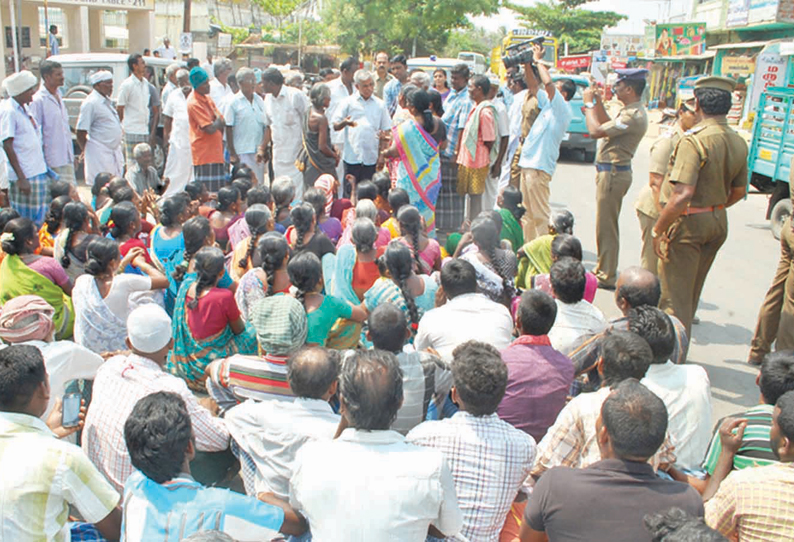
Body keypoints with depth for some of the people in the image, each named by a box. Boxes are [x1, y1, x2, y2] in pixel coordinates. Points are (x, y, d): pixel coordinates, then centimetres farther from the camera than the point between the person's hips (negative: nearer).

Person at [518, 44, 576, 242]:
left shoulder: (563, 109, -11)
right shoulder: (548, 104, 15)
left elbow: (548, 83, -23)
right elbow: (534, 86, 23)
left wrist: (539, 60, -10)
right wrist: (527, 64, 12)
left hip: (539, 167, -9)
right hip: (527, 164, 9)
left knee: (540, 214, -8)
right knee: (527, 212, 14)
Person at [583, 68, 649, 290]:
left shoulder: (633, 116, -21)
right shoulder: (631, 111, 12)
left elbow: (595, 131, -23)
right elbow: (608, 126, 24)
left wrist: (589, 103, -10)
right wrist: (598, 102, 16)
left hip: (613, 173, -11)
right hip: (610, 171, 11)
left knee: (606, 226, -4)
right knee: (606, 224, 18)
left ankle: (606, 277, 3)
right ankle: (603, 269, 29)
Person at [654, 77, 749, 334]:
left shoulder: (694, 141, -21)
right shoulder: (739, 143, 3)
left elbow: (683, 194, -28)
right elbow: (738, 192, 13)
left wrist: (658, 229, -20)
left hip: (688, 222, -8)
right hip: (719, 223, 8)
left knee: (675, 295, 1)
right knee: (691, 292, 22)